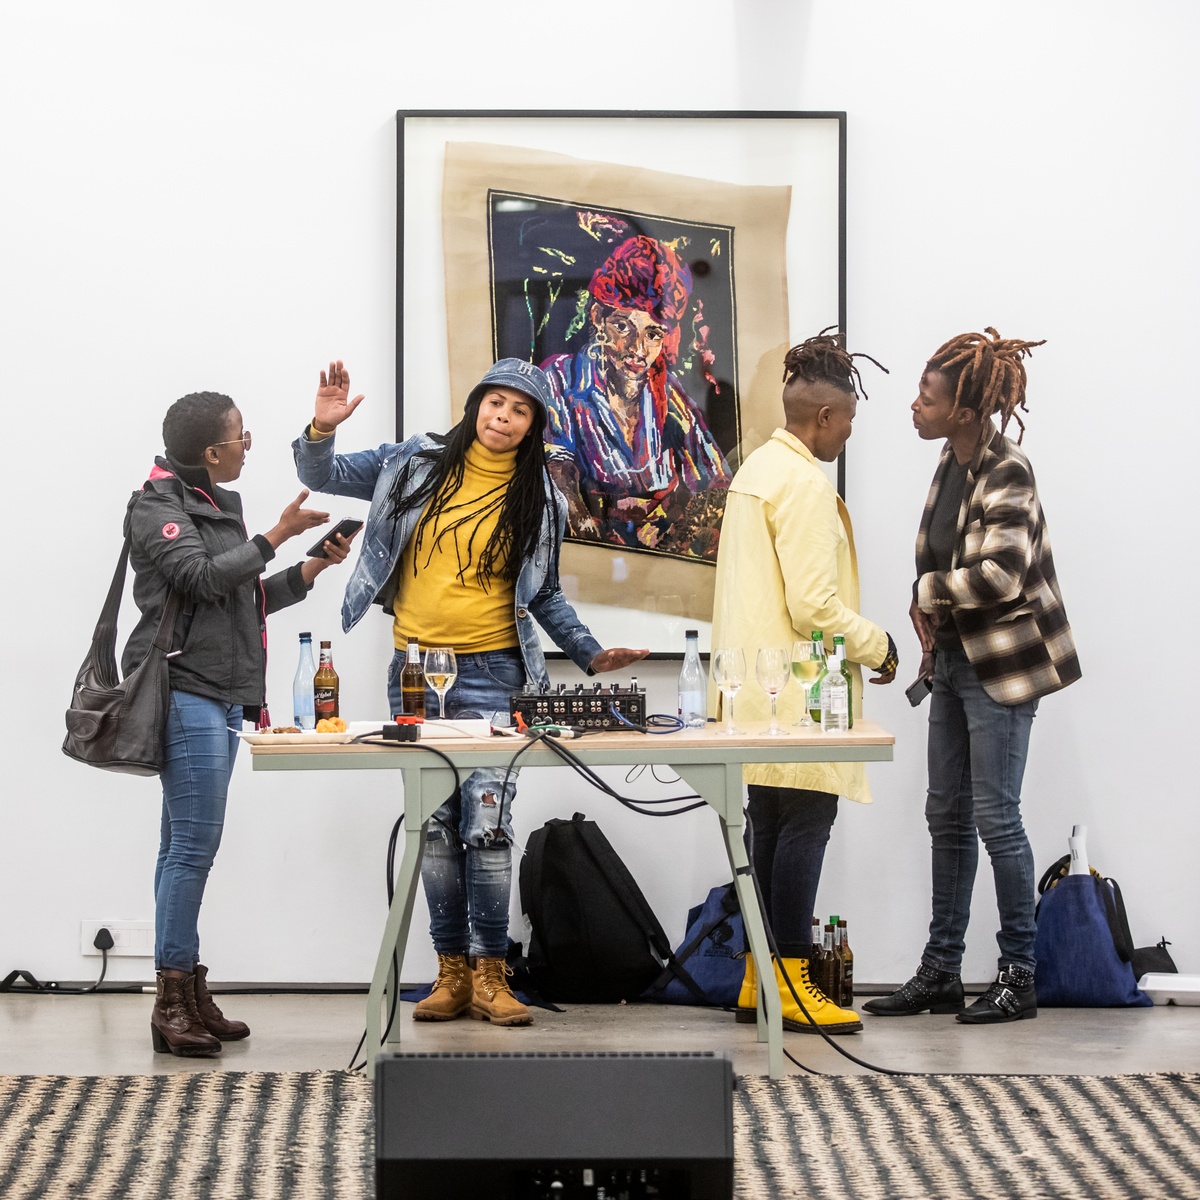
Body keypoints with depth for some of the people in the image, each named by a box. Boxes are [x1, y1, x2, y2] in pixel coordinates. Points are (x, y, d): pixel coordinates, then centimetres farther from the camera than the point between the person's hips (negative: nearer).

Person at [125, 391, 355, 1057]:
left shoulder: (217, 506, 21)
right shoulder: (157, 507, -5)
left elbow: (245, 598, 23)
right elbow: (202, 577, -18)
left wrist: (313, 567, 12)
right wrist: (277, 535, -14)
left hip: (220, 696, 9)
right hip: (185, 691, -9)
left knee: (186, 846, 10)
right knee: (193, 844, -12)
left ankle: (188, 994, 12)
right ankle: (173, 1002, -11)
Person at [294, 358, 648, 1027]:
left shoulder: (538, 500, 6)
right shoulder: (418, 465, 6)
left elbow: (544, 594, 13)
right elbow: (323, 476, 10)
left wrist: (590, 654, 3)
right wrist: (323, 430, -10)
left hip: (491, 672, -1)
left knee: (486, 822, -11)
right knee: (436, 823, 3)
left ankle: (491, 977, -4)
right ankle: (452, 973, 11)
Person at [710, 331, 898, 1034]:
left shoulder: (756, 469, 15)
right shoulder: (805, 483, -16)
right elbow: (815, 607, -21)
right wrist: (877, 645, -6)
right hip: (798, 688, -10)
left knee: (769, 824, 12)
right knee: (806, 821, -6)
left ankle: (758, 978, 16)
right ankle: (791, 982, -5)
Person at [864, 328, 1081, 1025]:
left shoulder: (1006, 473, -19)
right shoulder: (953, 459, 7)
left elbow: (1000, 573, -29)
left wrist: (927, 592, -14)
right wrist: (933, 616, 1)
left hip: (1001, 667, -9)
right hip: (955, 659, 9)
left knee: (995, 816, -4)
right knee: (948, 815, 12)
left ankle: (1020, 976, 8)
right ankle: (941, 973, 20)